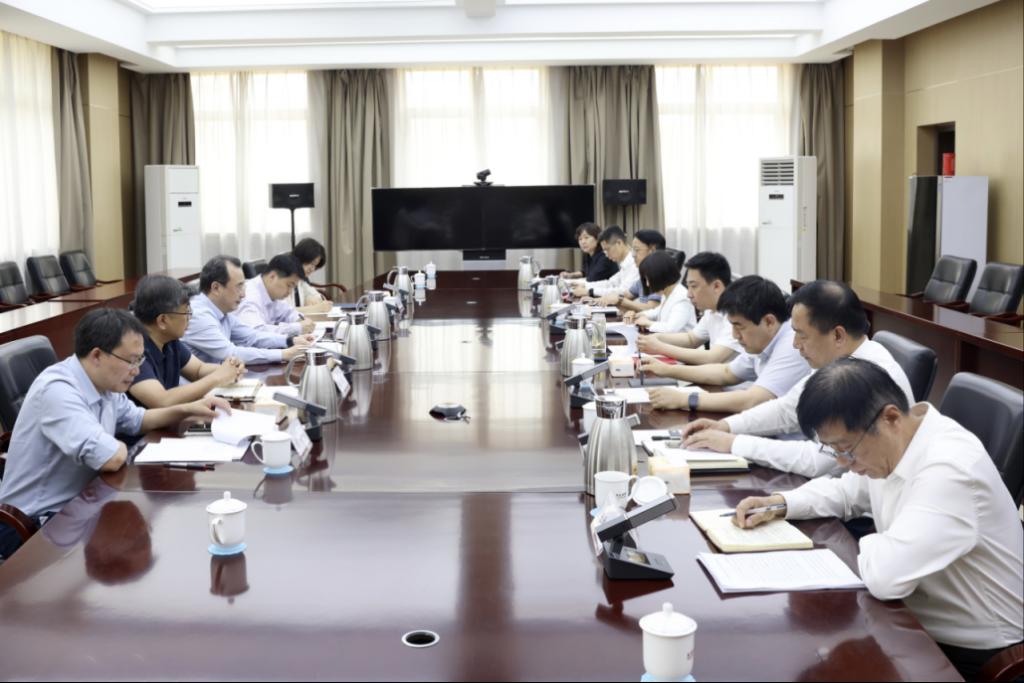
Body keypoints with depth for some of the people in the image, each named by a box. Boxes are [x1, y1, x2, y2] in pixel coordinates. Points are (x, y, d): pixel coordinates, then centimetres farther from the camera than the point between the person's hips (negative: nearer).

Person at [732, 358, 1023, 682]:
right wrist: (781, 503, 0)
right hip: (919, 623, 8)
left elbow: (886, 576, -38)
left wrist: (868, 547, -15)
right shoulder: (886, 442, -3)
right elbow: (845, 492, 17)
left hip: (971, 652, -7)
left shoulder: (950, 468, -31)